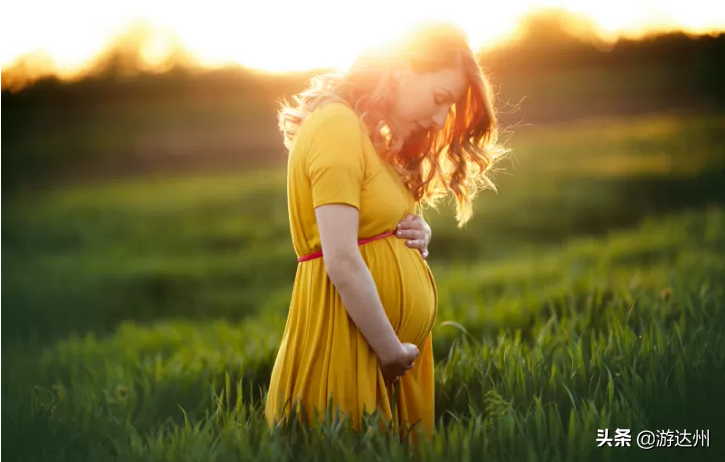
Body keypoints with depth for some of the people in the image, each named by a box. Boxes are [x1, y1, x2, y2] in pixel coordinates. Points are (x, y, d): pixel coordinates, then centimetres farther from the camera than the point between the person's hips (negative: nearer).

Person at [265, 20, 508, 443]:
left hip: (392, 345, 10)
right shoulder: (337, 125, -14)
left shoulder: (375, 135, 16)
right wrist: (391, 351, -14)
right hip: (349, 341, -10)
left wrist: (417, 236, 1)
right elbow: (342, 262, -21)